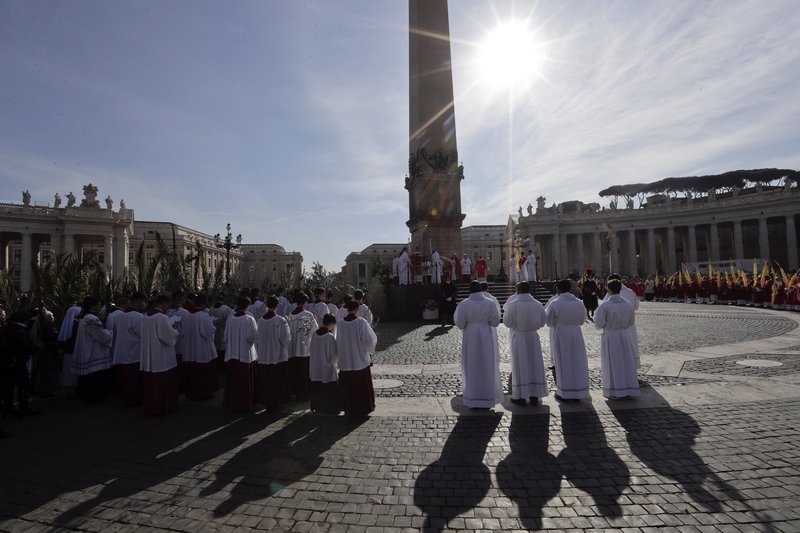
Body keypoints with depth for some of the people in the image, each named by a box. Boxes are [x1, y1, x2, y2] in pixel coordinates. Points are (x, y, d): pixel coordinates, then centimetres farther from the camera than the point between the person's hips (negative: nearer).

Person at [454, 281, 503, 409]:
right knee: (487, 367, 11)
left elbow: (460, 323, -7)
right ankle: (487, 400, 16)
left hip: (470, 337, 0)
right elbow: (495, 321, -5)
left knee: (472, 368, 8)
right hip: (486, 337, 1)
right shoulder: (490, 303, -6)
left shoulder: (463, 304, -8)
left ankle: (473, 400, 12)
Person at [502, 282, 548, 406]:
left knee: (520, 365, 5)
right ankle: (534, 396, 17)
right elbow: (543, 321, 5)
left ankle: (521, 397, 11)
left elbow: (507, 322, -10)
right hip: (533, 337, 3)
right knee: (534, 364, 11)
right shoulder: (537, 304, -3)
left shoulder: (513, 304, -15)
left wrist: (506, 311, 5)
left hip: (519, 337, -3)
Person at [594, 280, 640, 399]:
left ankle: (614, 392, 11)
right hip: (624, 336, 3)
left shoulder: (604, 305, -17)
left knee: (612, 364, 6)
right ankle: (629, 390, 19)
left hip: (609, 337, -3)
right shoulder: (628, 305, -3)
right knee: (626, 362, 13)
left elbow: (599, 324, -16)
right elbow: (631, 321, 8)